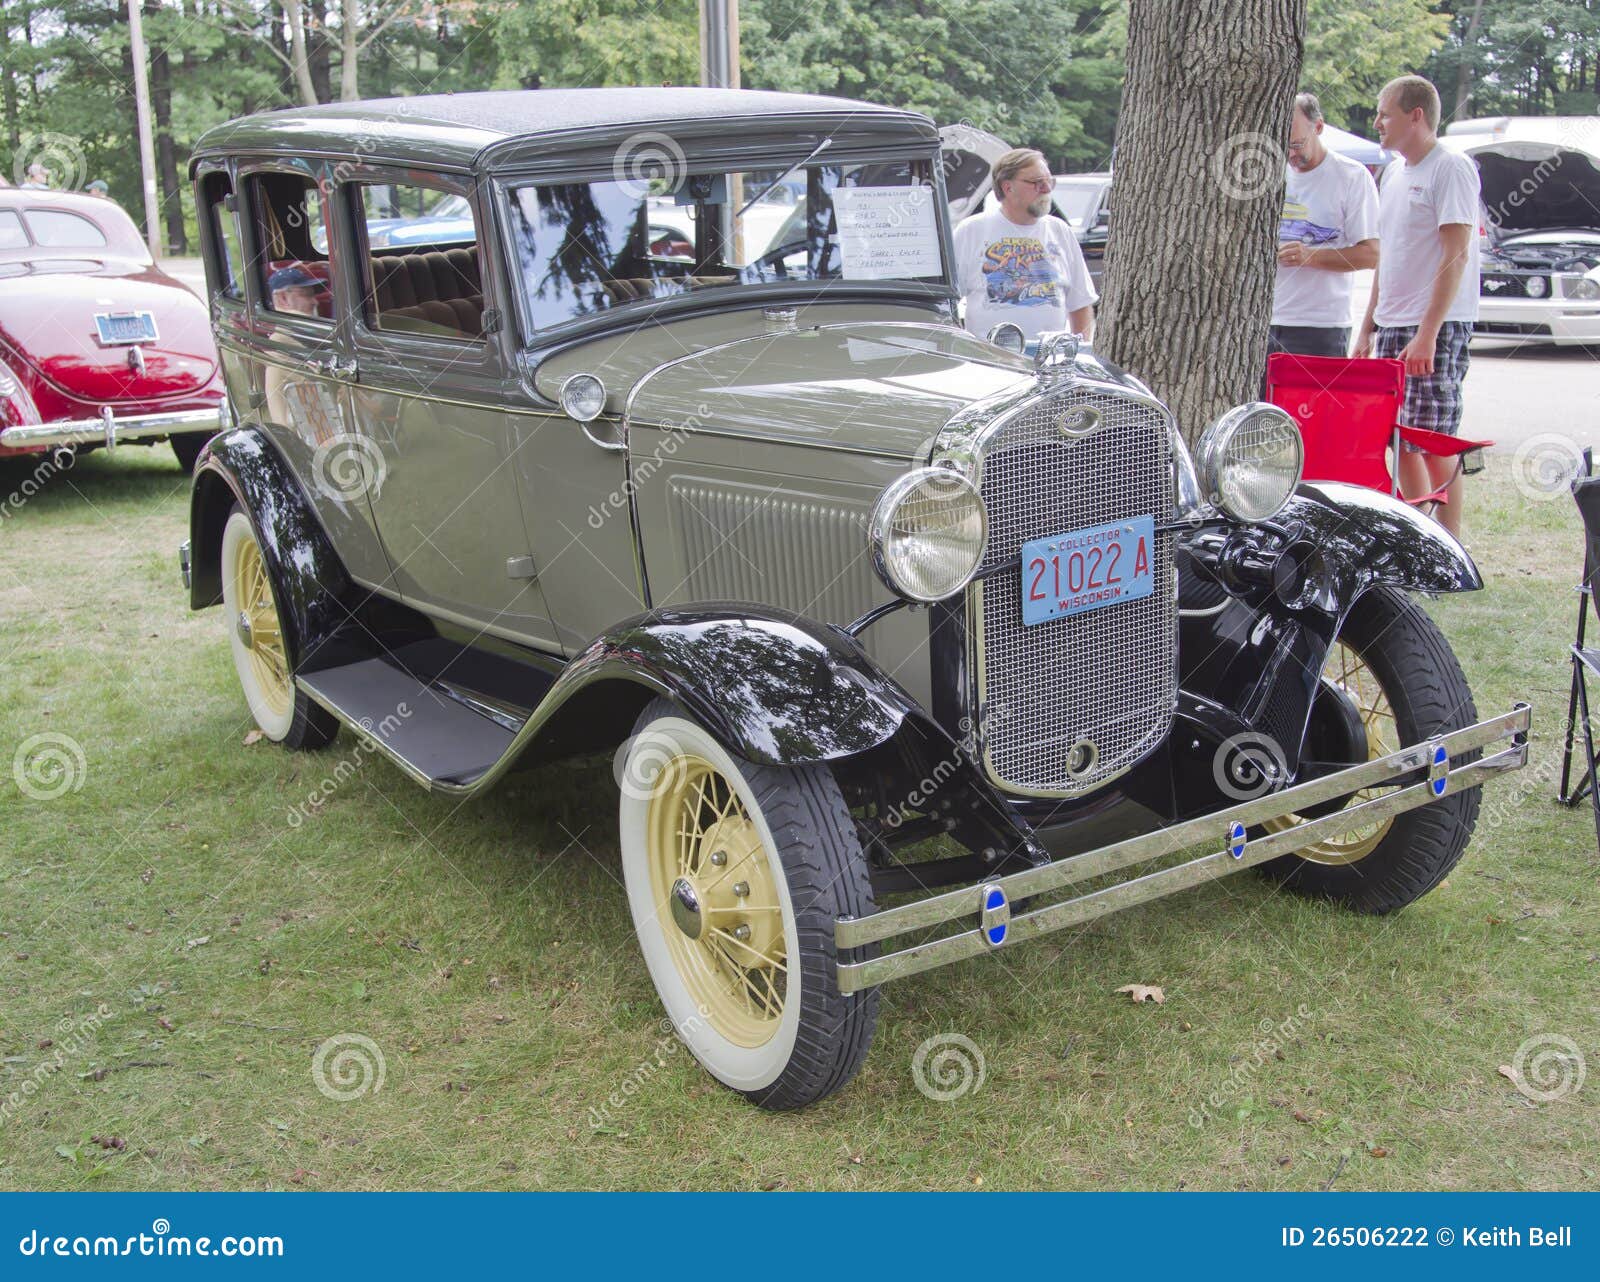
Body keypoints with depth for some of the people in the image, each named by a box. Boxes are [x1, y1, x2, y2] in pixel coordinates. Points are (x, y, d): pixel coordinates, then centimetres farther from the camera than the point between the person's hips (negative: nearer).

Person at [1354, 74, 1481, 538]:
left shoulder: (1451, 169, -9)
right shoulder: (1394, 173, 17)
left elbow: (1455, 257, -17)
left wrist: (1428, 332, -23)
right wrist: (1368, 327, 18)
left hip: (1437, 326, -8)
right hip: (1392, 326, 8)